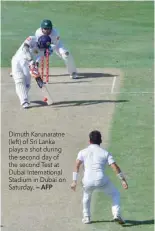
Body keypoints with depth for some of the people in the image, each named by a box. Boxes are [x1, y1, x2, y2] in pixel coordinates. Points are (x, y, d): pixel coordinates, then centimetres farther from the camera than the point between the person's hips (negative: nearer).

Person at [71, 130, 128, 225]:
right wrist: (123, 180, 4)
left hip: (88, 182, 2)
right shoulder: (105, 153, 12)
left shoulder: (83, 152, 15)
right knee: (115, 194, 22)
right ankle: (117, 214, 3)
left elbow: (77, 165, 0)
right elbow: (115, 166, 2)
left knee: (87, 195, 35)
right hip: (101, 180, -2)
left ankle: (86, 217, 32)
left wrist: (74, 181, -2)